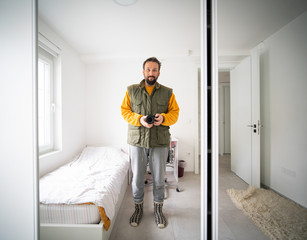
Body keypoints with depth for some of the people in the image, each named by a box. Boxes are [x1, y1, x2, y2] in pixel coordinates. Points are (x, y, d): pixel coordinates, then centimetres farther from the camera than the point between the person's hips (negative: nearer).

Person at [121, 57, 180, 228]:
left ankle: (158, 208, 35)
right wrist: (139, 119, -14)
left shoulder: (167, 92, 7)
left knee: (159, 178, 11)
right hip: (137, 141, 0)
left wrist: (164, 118, -16)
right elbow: (124, 111, 4)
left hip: (160, 142, 0)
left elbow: (175, 112, 6)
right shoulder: (132, 90, 7)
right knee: (137, 177, 11)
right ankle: (138, 208, 35)